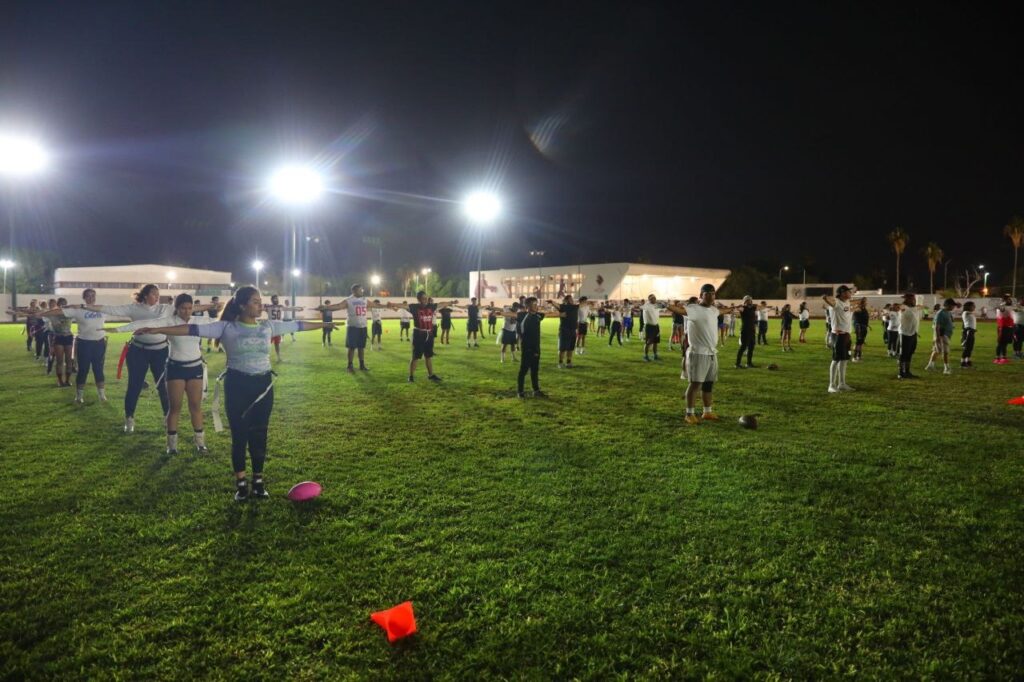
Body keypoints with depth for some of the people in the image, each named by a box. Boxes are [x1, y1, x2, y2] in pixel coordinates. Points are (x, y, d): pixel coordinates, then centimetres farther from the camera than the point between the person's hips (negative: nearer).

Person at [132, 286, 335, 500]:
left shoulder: (268, 326, 5)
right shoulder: (227, 328, -6)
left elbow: (297, 325, 11)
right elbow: (194, 329, -14)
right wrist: (157, 330, -22)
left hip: (263, 384, 3)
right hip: (237, 385, -3)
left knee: (259, 434, 8)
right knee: (239, 434, 4)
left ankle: (258, 481, 22)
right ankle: (241, 483, 19)